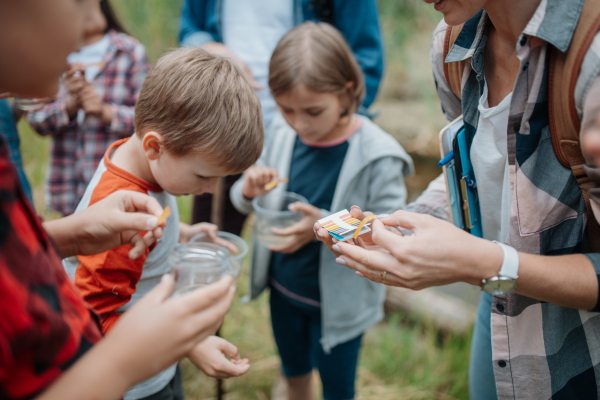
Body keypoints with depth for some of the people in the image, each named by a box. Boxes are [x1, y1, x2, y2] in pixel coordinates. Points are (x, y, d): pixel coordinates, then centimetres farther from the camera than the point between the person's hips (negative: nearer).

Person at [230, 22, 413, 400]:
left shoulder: (376, 156, -26)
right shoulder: (282, 132, -12)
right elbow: (244, 203, 2)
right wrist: (249, 190, -21)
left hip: (337, 302, -4)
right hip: (282, 288, 5)